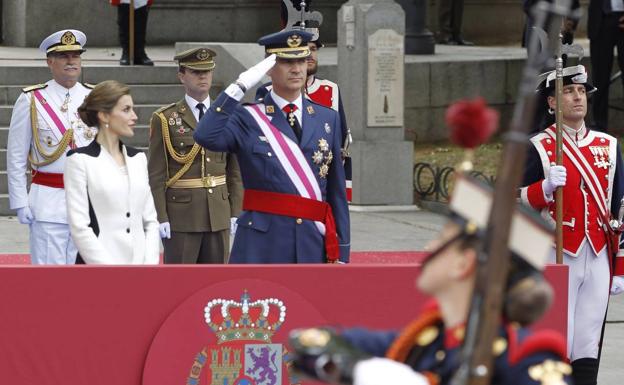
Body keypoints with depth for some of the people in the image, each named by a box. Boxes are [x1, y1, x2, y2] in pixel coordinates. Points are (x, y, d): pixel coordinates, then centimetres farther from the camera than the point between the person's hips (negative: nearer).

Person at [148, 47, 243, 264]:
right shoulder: (165, 120, -1)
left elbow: (235, 172, 9)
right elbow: (156, 175, -4)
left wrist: (236, 214, 3)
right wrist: (160, 218, -10)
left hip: (218, 214, 3)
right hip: (180, 215, -3)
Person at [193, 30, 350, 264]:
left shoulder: (328, 119, 12)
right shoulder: (247, 119, 1)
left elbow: (336, 192, 12)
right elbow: (206, 137, -21)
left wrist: (341, 253, 9)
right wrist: (239, 88, -19)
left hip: (314, 246, 4)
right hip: (262, 249, -4)